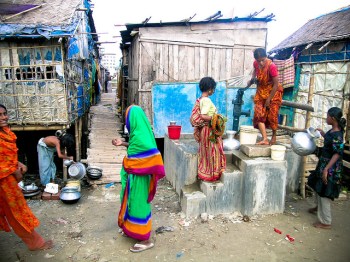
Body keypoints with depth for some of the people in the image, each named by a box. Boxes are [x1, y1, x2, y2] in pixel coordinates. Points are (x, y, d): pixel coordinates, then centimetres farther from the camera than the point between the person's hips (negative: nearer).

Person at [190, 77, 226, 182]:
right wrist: (216, 118, -17)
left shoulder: (200, 100, 8)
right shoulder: (207, 100, -19)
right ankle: (212, 174, 15)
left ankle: (204, 173, 27)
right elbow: (203, 116, -27)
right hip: (209, 130, -9)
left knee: (205, 152, 17)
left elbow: (197, 116, 10)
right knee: (211, 152, 3)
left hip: (204, 129, 9)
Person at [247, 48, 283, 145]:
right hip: (261, 91, 5)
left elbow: (276, 84, -22)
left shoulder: (272, 66, -28)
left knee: (272, 115, -2)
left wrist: (269, 99, -19)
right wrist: (252, 79, 0)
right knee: (259, 114, -7)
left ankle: (274, 136, 22)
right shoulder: (256, 63, -10)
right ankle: (265, 139, -7)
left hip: (273, 92, -5)